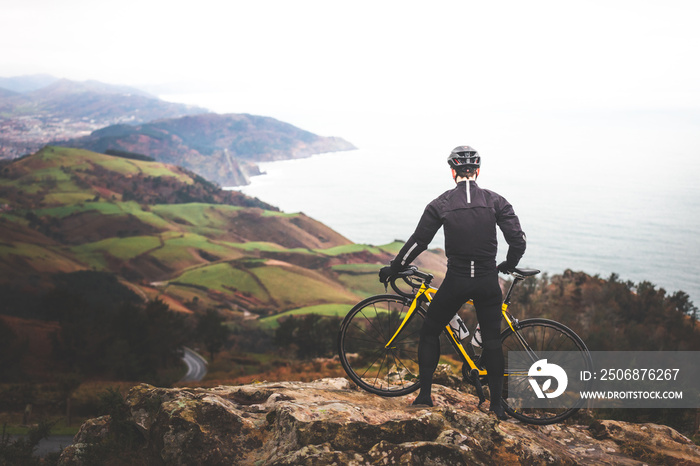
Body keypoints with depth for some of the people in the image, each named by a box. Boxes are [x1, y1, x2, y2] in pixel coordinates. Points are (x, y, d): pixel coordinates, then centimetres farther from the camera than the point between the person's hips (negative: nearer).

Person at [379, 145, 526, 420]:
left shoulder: (441, 204, -3)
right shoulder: (495, 201, 0)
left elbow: (418, 242, -1)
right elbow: (518, 241, -3)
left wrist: (393, 269, 12)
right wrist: (507, 266, 18)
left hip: (456, 281, -1)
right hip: (487, 281, 2)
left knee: (429, 333, 16)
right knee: (492, 340, 14)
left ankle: (425, 394, 15)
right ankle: (497, 404, 18)